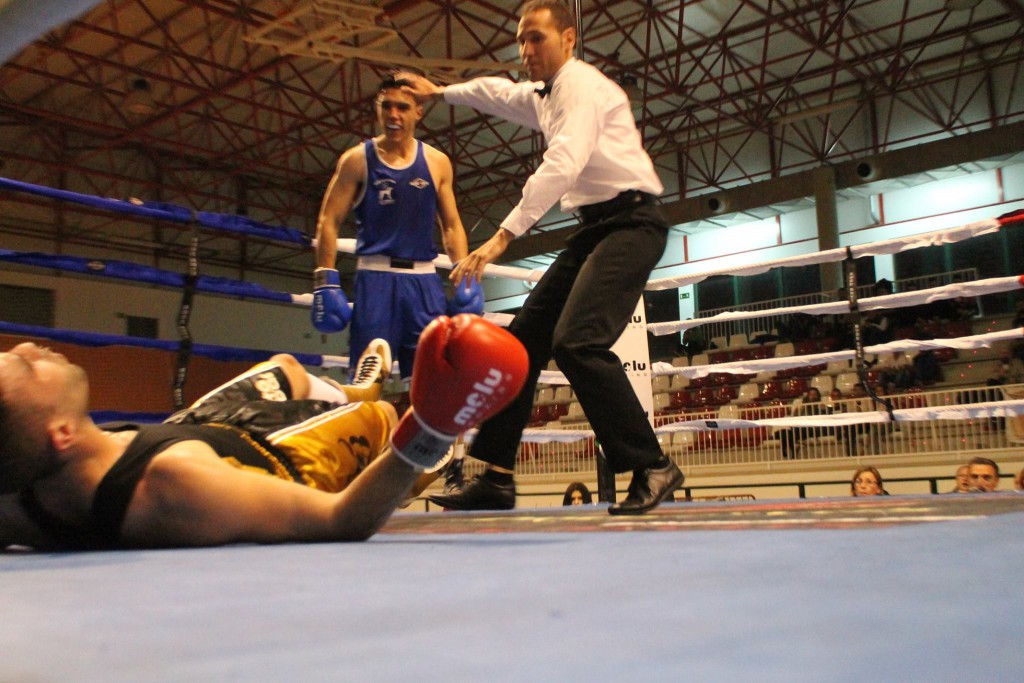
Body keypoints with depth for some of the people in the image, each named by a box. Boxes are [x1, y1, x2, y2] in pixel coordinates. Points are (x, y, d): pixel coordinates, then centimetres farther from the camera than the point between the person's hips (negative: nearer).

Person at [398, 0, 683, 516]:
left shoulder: (580, 84, -9)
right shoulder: (542, 96, 19)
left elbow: (563, 165, -25)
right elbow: (498, 93, 42)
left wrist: (504, 235, -30)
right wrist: (440, 92, 53)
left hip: (629, 223, -10)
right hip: (593, 229, 10)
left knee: (577, 342, -27)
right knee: (524, 341, 4)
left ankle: (652, 468, -16)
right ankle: (496, 478, 8)